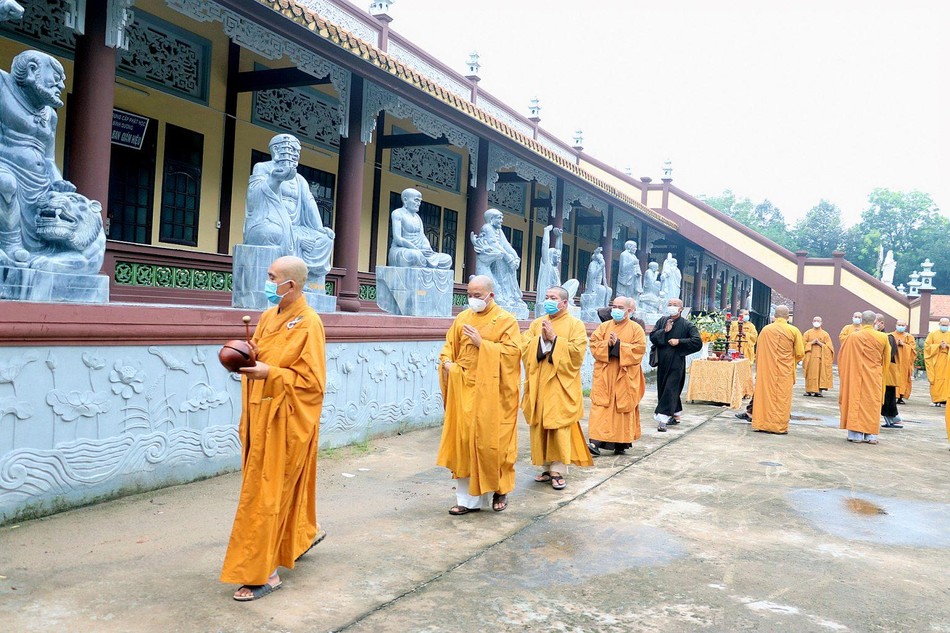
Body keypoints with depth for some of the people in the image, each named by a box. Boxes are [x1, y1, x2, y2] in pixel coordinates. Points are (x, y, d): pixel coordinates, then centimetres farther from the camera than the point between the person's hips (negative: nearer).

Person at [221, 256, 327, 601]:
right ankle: (305, 532, 43)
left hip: (286, 420, -8)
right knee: (283, 484, 20)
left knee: (266, 493, -4)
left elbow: (313, 380, -18)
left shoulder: (309, 323, -16)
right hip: (261, 415, 8)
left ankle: (263, 572, 7)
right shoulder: (268, 317, 8)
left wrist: (269, 372, -25)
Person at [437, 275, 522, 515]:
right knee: (463, 440, 2)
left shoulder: (506, 320, -2)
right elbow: (450, 345, 16)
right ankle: (468, 498, 11)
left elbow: (512, 351, -11)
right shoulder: (462, 318, 11)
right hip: (464, 389, 4)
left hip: (491, 391, -4)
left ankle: (500, 489, 23)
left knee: (490, 440, 0)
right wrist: (447, 361, -4)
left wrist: (481, 343, -16)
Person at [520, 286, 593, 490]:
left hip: (561, 385, -4)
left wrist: (554, 338, -13)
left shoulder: (575, 324, 1)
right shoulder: (536, 324, 13)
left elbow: (577, 352, -11)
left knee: (559, 427, -5)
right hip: (538, 384, 4)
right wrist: (541, 339, -11)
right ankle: (546, 467, 16)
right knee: (540, 427, 5)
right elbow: (524, 348, 3)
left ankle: (558, 470, 3)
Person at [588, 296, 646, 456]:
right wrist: (608, 344, -16)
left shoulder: (636, 329, 3)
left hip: (625, 376, -1)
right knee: (600, 406, -7)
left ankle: (621, 443, 15)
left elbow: (639, 349, -9)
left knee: (623, 407, 4)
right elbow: (594, 344, 1)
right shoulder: (604, 326, 10)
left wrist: (619, 344, -15)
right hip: (604, 375, 1)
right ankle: (596, 442, -12)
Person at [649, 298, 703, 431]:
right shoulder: (662, 321, 9)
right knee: (662, 389, 12)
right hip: (662, 362, 5)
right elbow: (652, 336, 2)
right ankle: (676, 414, 27)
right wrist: (664, 331, -13)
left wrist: (679, 342, -14)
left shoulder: (687, 325, -3)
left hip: (676, 362, -5)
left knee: (670, 389, -9)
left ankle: (662, 418, -12)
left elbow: (698, 342, -11)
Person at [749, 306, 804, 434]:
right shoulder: (793, 331, -7)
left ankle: (761, 423, 12)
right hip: (785, 371, -2)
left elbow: (759, 351, 7)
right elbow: (800, 353, -3)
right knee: (782, 397, 4)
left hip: (766, 369, 2)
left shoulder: (765, 329, 0)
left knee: (765, 394, 8)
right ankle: (779, 425, 7)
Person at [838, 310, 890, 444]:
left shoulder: (852, 337, -10)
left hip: (856, 376, -1)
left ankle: (856, 434, 5)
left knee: (855, 402, 5)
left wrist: (844, 375, 14)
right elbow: (886, 360, 7)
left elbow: (842, 357, -1)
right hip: (874, 378, 1)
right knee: (872, 404, 9)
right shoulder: (882, 338, -5)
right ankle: (871, 435, 10)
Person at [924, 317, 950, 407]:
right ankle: (935, 400, -2)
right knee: (935, 380, -5)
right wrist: (938, 345, -12)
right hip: (935, 361, -1)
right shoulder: (933, 334, 9)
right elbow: (927, 346, 1)